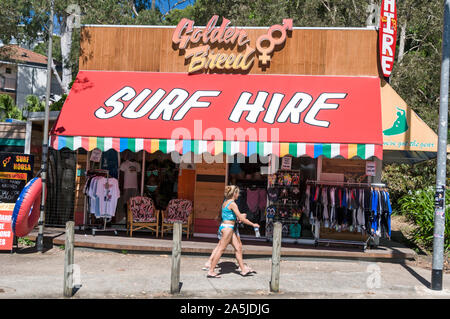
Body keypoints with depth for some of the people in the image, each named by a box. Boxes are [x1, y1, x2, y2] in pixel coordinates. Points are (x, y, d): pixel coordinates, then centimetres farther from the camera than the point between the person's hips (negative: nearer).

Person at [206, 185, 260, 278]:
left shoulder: (226, 202, 12)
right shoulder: (232, 204, -16)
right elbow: (242, 219, -16)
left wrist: (237, 217, 20)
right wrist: (253, 225, -7)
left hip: (224, 226, 9)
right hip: (227, 228, -9)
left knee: (238, 247, 12)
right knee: (221, 249, -4)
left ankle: (243, 269, 18)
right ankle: (211, 271, 0)